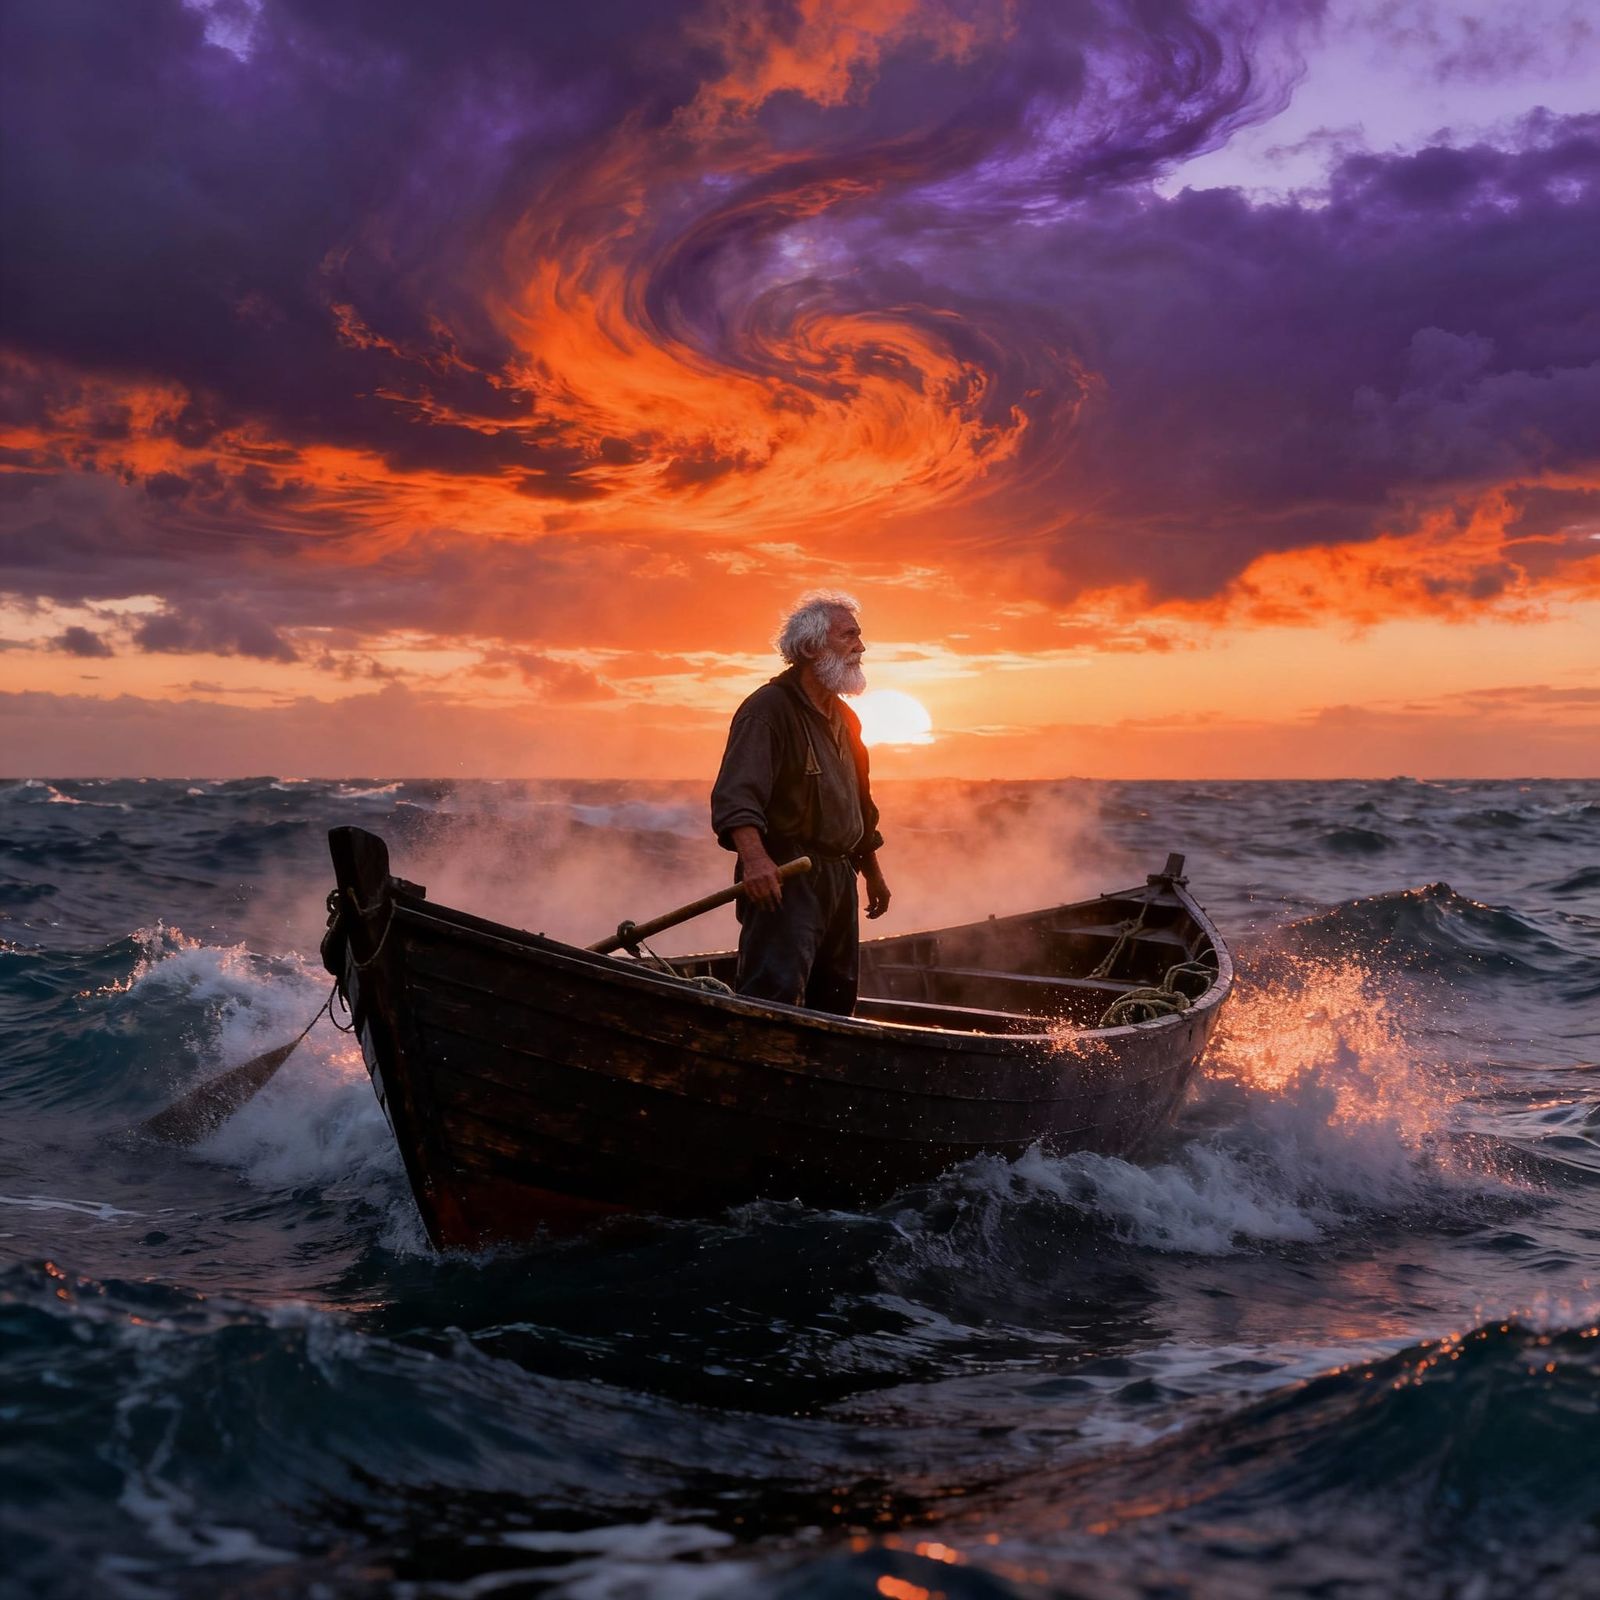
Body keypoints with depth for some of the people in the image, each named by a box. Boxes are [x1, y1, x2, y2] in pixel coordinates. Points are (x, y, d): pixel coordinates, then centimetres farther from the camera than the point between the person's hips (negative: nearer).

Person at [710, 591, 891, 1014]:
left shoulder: (844, 718, 18)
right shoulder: (768, 708, -12)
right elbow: (736, 791, -27)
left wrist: (873, 874, 32)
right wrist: (754, 856, -42)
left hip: (839, 879, 9)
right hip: (783, 879, -9)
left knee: (835, 1001, 13)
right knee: (772, 993, -19)